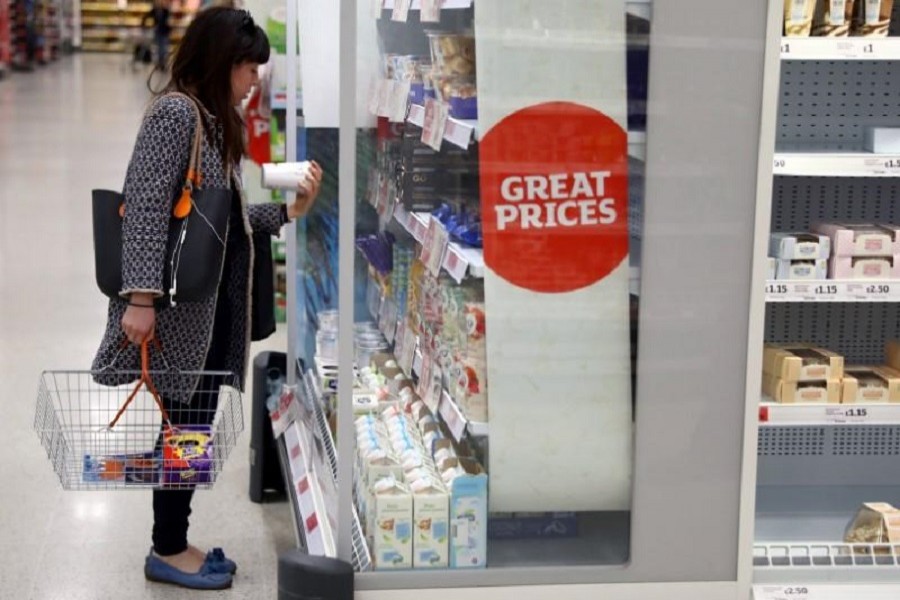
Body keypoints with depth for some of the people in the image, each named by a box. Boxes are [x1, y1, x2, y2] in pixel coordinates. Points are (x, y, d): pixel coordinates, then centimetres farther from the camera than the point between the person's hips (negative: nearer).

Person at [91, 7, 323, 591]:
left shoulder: (216, 120, 15)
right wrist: (140, 295, -27)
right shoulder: (176, 112, -13)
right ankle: (167, 551, 14)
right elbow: (146, 207, -20)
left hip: (215, 301, 9)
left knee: (196, 424, 13)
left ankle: (176, 541, 23)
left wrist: (289, 211, 8)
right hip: (182, 303, -9)